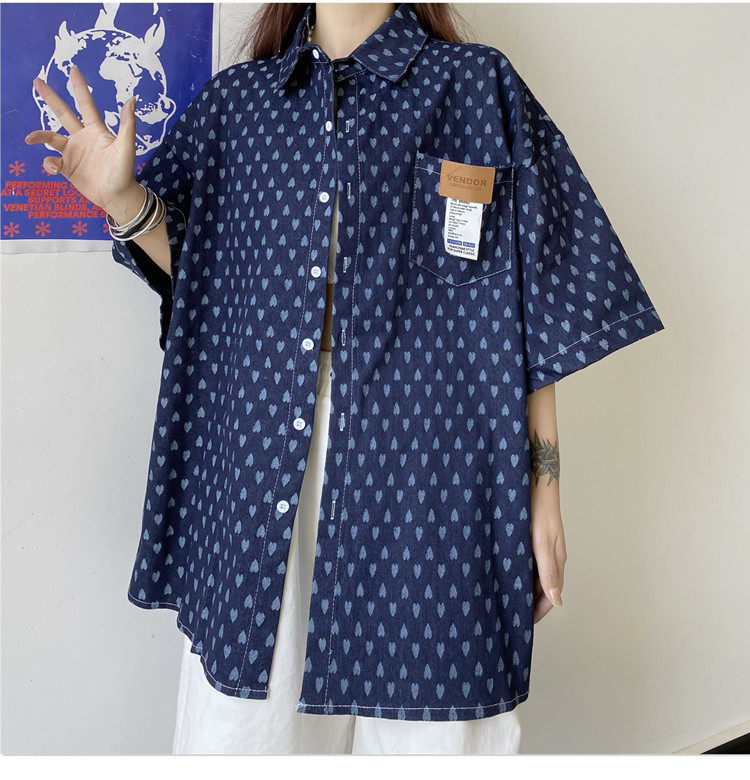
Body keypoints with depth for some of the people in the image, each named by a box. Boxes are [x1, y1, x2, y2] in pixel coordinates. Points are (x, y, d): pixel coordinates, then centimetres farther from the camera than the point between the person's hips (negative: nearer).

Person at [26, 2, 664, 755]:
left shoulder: (479, 88, 4)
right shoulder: (237, 100, 13)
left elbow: (530, 305, 0)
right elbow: (200, 277, 16)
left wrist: (543, 482, -4)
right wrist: (124, 200, -2)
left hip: (423, 470, -2)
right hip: (259, 468, 3)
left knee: (427, 720, 8)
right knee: (244, 707, 14)